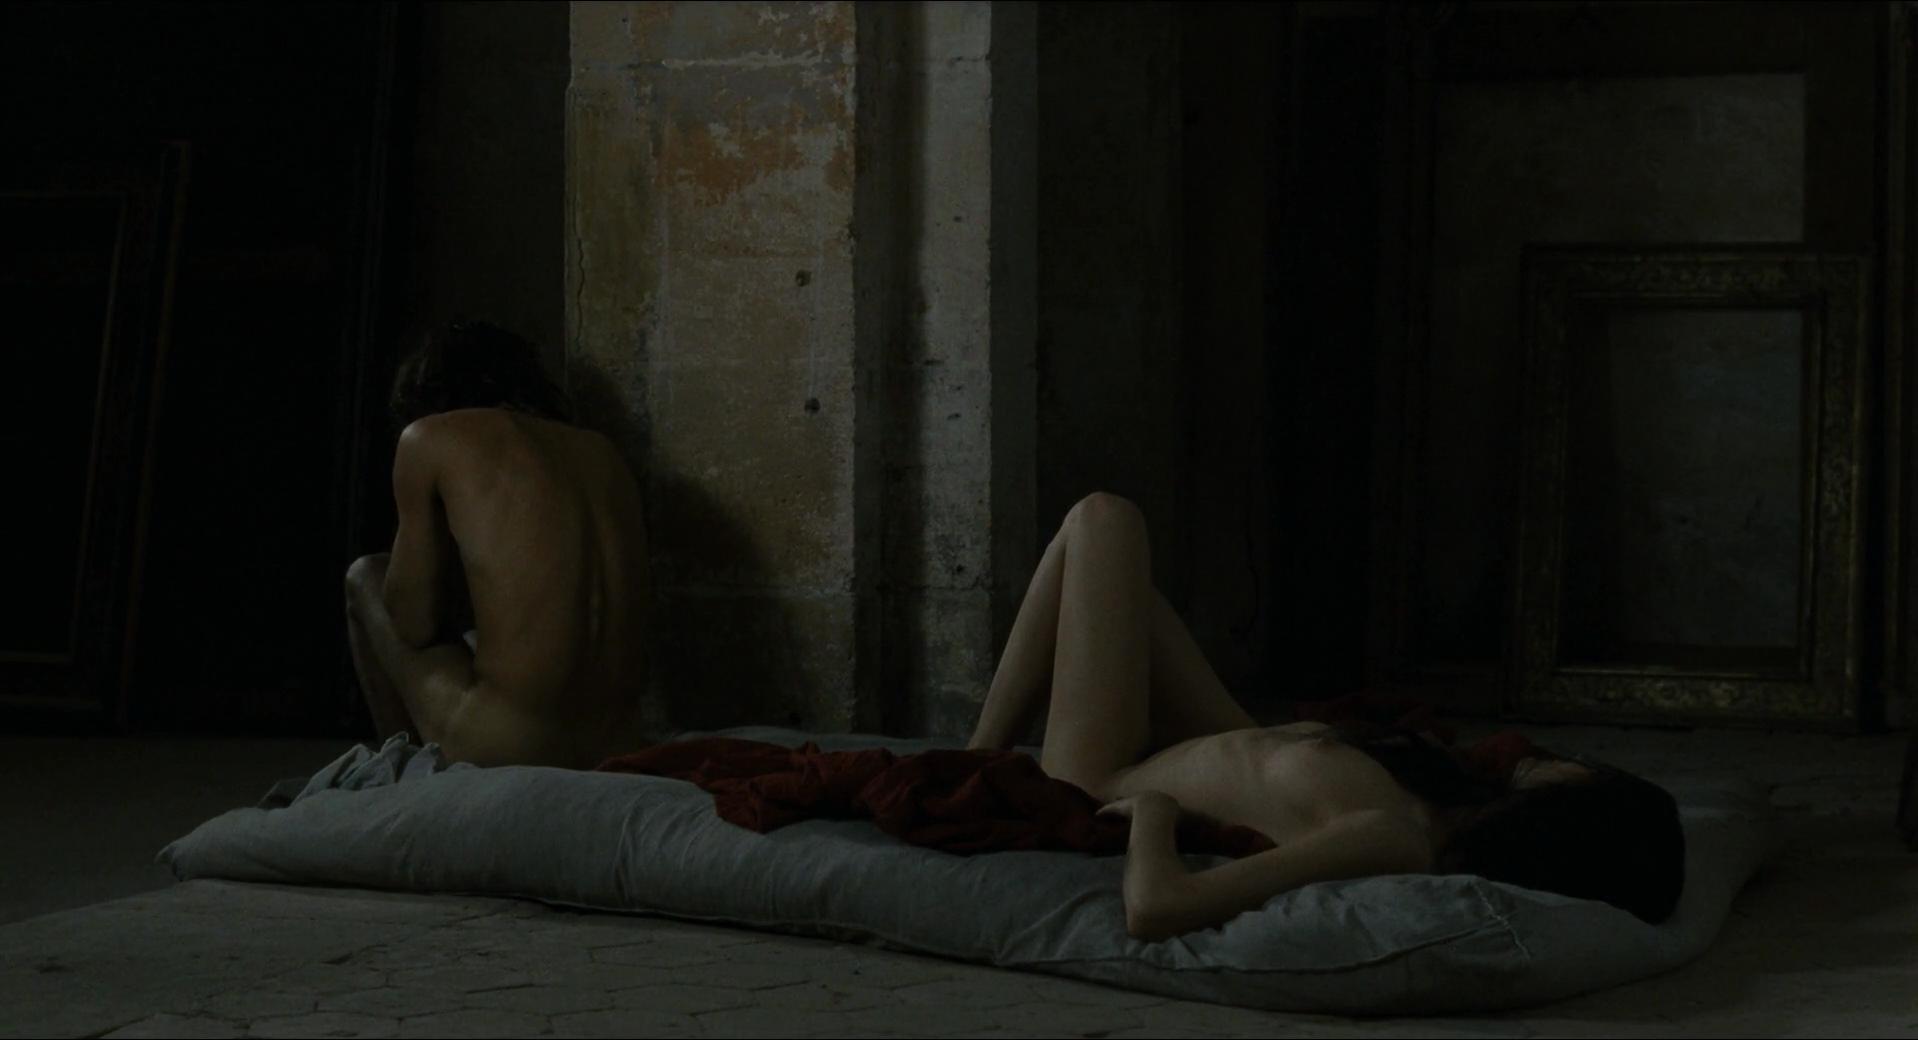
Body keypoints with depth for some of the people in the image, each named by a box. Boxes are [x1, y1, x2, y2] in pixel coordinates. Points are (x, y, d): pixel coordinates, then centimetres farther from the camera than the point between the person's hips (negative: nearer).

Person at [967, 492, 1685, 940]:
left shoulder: (1384, 836, -47)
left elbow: (1152, 907, -53)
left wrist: (1151, 806, -35)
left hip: (1104, 787, -6)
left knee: (1104, 523, 7)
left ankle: (976, 768, 22)